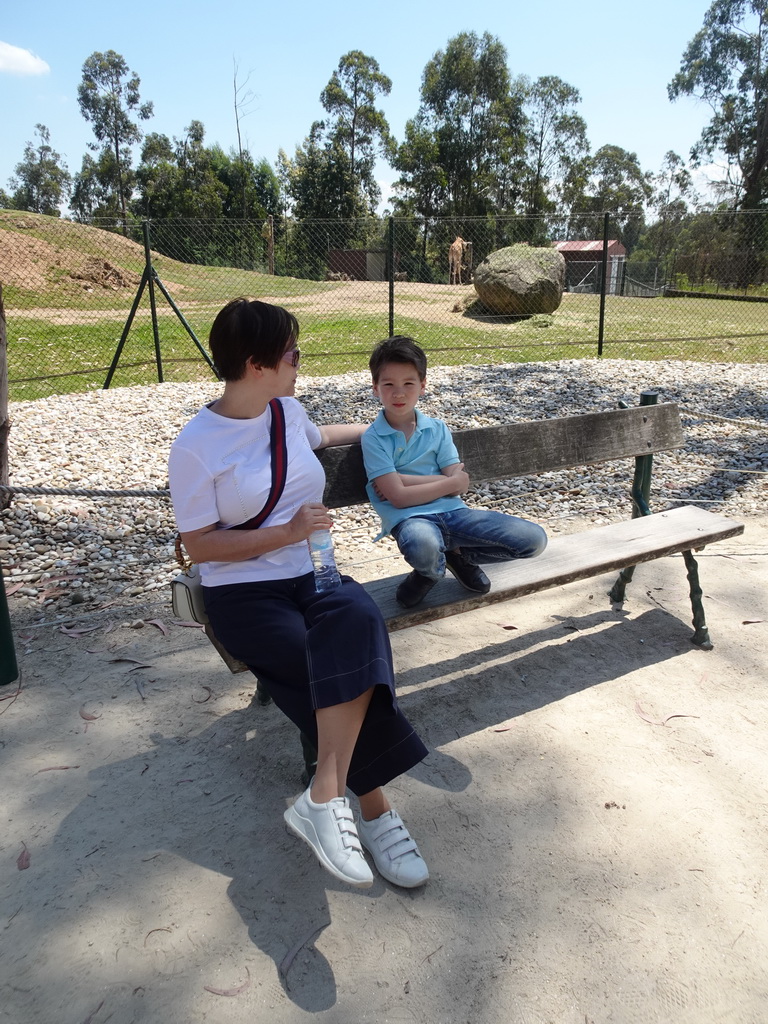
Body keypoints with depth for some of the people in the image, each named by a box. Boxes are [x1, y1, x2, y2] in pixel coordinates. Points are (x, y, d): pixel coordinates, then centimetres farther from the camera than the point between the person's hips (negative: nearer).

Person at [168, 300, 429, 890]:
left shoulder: (288, 411, 11)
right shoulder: (196, 446, -8)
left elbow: (320, 436, 36)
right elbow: (199, 545, -9)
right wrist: (286, 533, -18)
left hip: (313, 574, 5)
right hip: (244, 593, -5)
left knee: (357, 619, -30)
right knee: (348, 666, -28)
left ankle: (325, 798, -27)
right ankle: (374, 811, -14)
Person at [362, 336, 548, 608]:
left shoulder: (437, 429, 10)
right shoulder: (373, 438, -3)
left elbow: (461, 483, -1)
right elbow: (399, 497, -12)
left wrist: (403, 479, -9)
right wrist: (450, 481, -4)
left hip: (451, 511, 5)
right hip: (410, 518, -4)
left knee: (534, 538, -9)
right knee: (423, 546, -43)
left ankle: (459, 555, 14)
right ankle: (432, 570, -2)